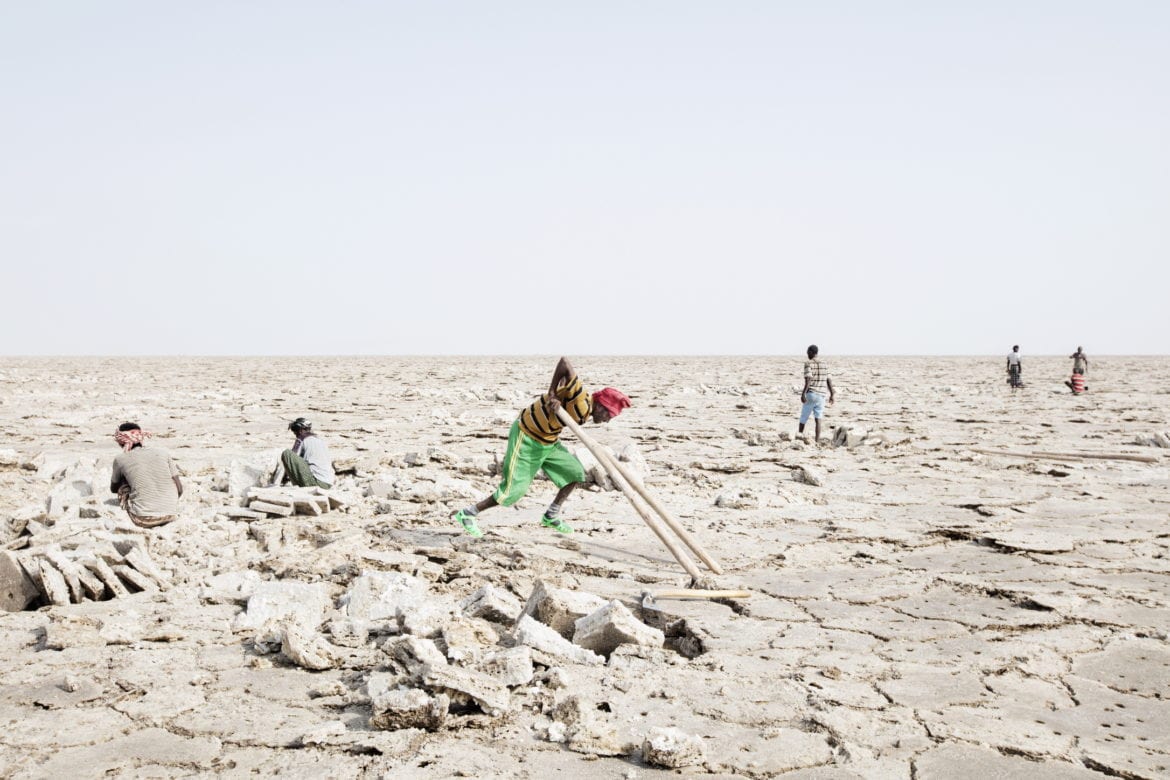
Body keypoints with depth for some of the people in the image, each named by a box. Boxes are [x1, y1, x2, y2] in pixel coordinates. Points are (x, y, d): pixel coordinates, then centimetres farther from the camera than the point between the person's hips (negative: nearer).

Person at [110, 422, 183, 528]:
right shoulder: (163, 453, 7)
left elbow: (113, 489, 24)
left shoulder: (121, 459, 5)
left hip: (143, 520, -2)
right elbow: (179, 489, 8)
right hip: (171, 516, 2)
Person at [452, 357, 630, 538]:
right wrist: (552, 395, -37)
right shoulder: (579, 398, -26)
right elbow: (564, 361, -36)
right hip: (526, 440, -9)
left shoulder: (585, 411, 1)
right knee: (513, 491, -8)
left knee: (576, 473, 7)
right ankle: (467, 514, 8)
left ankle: (551, 516, 19)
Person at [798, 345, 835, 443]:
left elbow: (808, 379, -19)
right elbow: (829, 380, 11)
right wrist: (832, 394, 17)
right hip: (821, 395, 5)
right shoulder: (823, 364, 11)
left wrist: (803, 393, -23)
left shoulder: (808, 363, -7)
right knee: (818, 419, 1)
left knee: (803, 418, 11)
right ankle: (817, 441, -7)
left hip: (810, 394, -5)